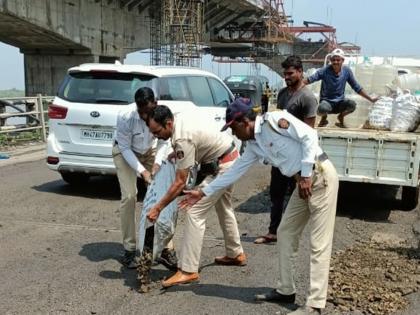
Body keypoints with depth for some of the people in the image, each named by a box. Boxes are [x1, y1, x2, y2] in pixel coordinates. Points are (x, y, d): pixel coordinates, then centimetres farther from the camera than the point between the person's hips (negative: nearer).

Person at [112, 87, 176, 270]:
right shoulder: (125, 117, -34)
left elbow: (163, 142, -15)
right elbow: (125, 148, -23)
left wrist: (157, 162, -30)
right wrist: (142, 171, -31)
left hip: (150, 152, 2)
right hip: (125, 152, -2)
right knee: (129, 196, -13)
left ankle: (166, 248, -3)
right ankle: (129, 249, 0)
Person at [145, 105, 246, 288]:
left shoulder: (182, 139, -30)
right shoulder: (180, 118, -2)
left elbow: (180, 183, -28)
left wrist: (157, 208, -25)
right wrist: (176, 154, 5)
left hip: (222, 166, -11)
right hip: (230, 158, 11)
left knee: (195, 213, -14)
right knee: (223, 207, 25)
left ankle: (188, 271, -12)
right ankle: (236, 254, 41)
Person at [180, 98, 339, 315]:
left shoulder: (273, 120, -13)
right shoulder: (253, 145, 12)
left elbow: (309, 136, -18)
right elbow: (234, 171, 18)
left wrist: (306, 175, -19)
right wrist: (203, 192, 19)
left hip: (321, 176, -9)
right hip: (303, 182, 9)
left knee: (319, 244, -7)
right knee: (285, 234, 13)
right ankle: (285, 290, 25)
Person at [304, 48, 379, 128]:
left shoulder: (347, 71, -4)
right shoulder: (325, 70, -11)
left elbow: (357, 88, 4)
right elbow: (310, 79, -16)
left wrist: (370, 99, 3)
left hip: (340, 102, 3)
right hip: (327, 101, -3)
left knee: (352, 104, -30)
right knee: (322, 109, -38)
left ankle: (341, 117, 7)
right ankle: (324, 119, 3)